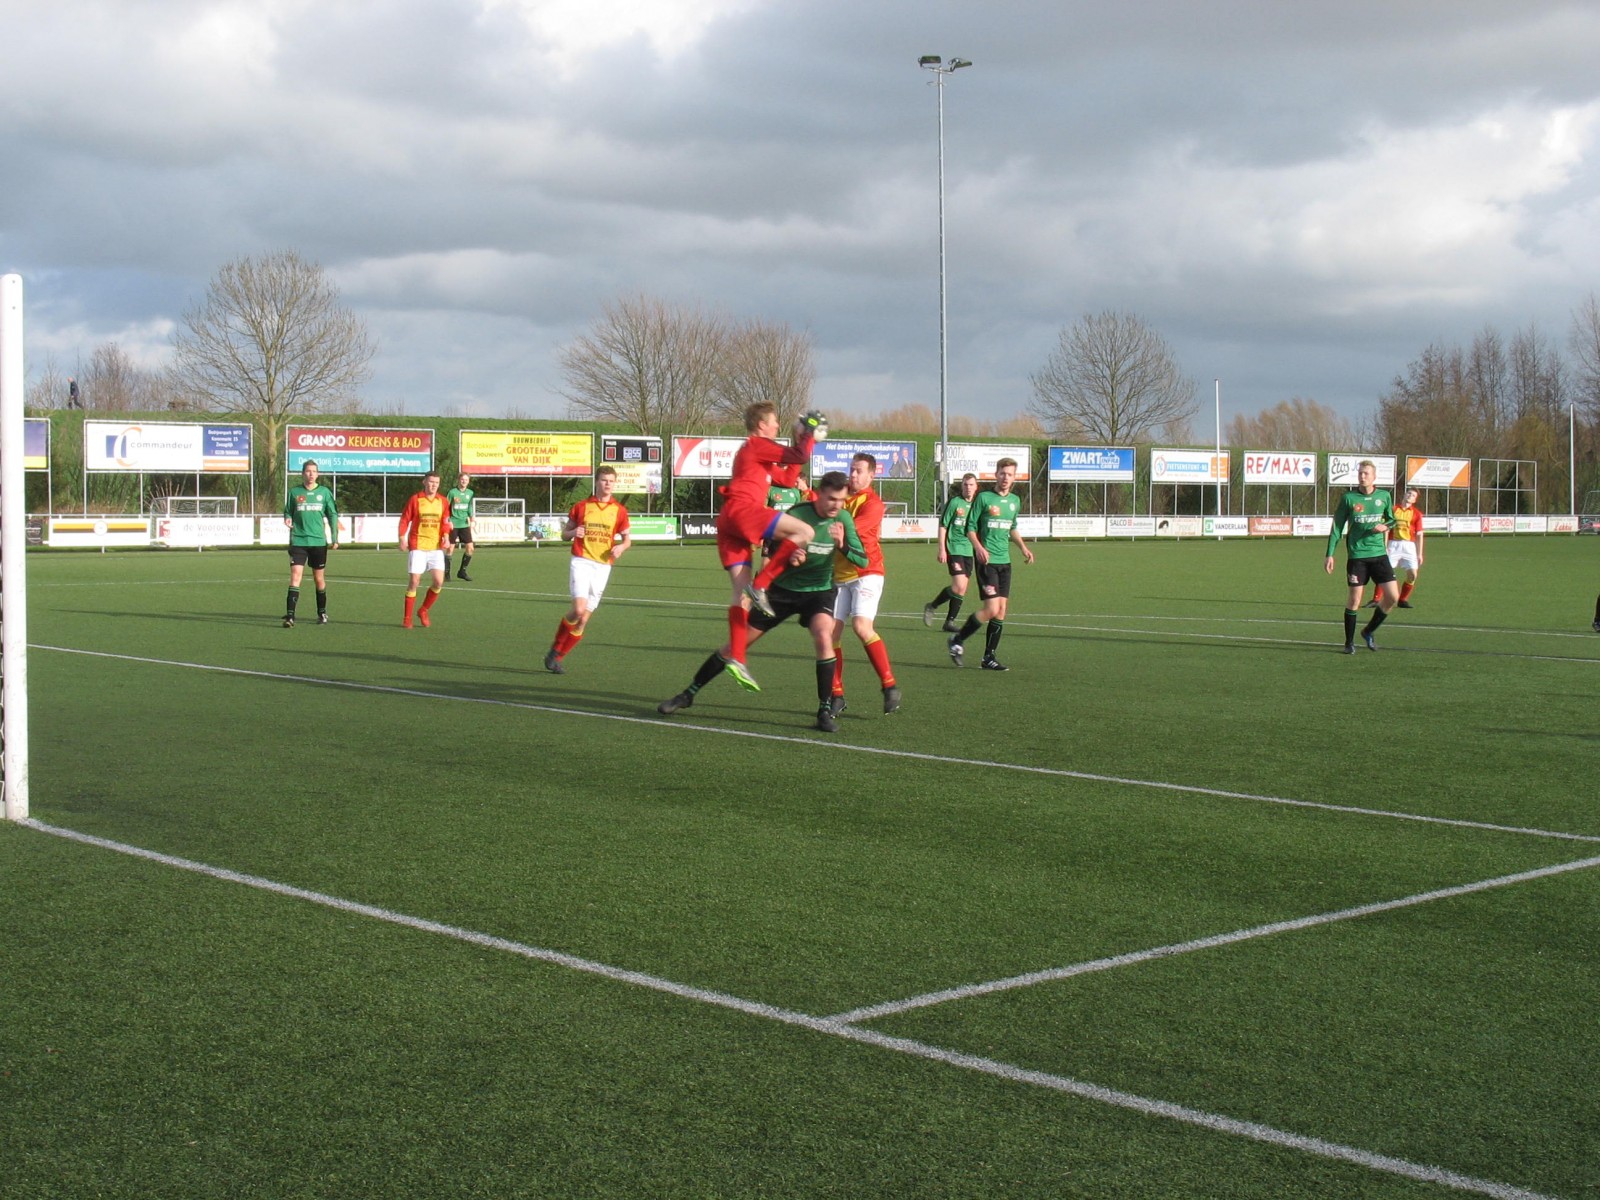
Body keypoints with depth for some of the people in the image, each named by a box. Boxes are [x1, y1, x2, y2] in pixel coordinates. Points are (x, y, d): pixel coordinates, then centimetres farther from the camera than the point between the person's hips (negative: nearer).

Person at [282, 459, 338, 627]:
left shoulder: (324, 492, 4)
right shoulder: (294, 492, 3)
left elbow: (333, 515, 9)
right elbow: (288, 512, 11)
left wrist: (334, 538, 6)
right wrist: (288, 519, -12)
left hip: (319, 541, 1)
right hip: (298, 541, -1)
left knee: (319, 579, 10)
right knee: (295, 575, -13)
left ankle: (322, 613, 27)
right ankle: (290, 616, -16)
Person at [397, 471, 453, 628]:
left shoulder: (443, 501, 6)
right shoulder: (415, 500, -3)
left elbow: (445, 522, 8)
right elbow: (404, 520, -2)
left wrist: (446, 536, -10)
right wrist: (403, 538, -12)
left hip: (436, 547, 3)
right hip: (417, 546, -3)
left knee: (439, 581, -5)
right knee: (414, 581, -4)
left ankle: (423, 611, 17)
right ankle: (407, 618, 6)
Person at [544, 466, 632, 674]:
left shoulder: (619, 511, 6)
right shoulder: (581, 507, 4)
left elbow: (627, 539, 15)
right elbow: (564, 534, 11)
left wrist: (621, 547, -8)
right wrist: (573, 533, -11)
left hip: (603, 566, 2)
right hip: (581, 562, -2)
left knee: (583, 619, 1)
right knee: (579, 608, -22)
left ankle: (557, 658, 14)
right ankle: (555, 649, -1)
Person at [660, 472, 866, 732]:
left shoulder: (843, 519, -12)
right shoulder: (796, 515, -20)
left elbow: (863, 560, -16)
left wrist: (842, 546, -36)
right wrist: (790, 559, -36)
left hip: (818, 591, 1)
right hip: (783, 589, -1)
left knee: (824, 637, -30)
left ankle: (825, 710, -16)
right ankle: (689, 694, 19)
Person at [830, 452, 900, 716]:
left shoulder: (872, 503, -8)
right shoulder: (842, 497, 13)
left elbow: (852, 529, -22)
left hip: (866, 573, -6)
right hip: (839, 574, 6)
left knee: (862, 626, -21)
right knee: (831, 631, -2)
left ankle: (889, 686, -12)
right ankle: (837, 695, 6)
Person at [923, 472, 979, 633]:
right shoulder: (954, 502, -6)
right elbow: (942, 526, -4)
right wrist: (942, 549, -9)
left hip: (969, 551, 6)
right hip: (954, 549, -6)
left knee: (962, 590, 5)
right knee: (959, 586, -15)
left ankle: (950, 621, 14)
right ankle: (932, 606, 5)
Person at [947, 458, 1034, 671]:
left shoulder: (1015, 501, 12)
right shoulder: (983, 498, -5)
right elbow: (970, 527, -3)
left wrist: (1023, 547, 13)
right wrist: (978, 547, -19)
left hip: (1005, 561, 6)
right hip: (987, 560, -6)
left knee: (1001, 610, 3)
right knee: (992, 609, -14)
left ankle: (989, 657, 11)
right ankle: (957, 640, 5)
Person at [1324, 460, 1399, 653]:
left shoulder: (1384, 496, 4)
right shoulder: (1348, 498, -4)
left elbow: (1391, 519, 19)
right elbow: (1337, 527, 1)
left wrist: (1385, 526, -5)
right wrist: (1330, 554, -4)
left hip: (1379, 554, 3)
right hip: (1357, 555, -3)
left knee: (1393, 596, -4)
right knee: (1355, 600, -3)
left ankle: (1368, 631, 17)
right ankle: (1349, 642, 13)